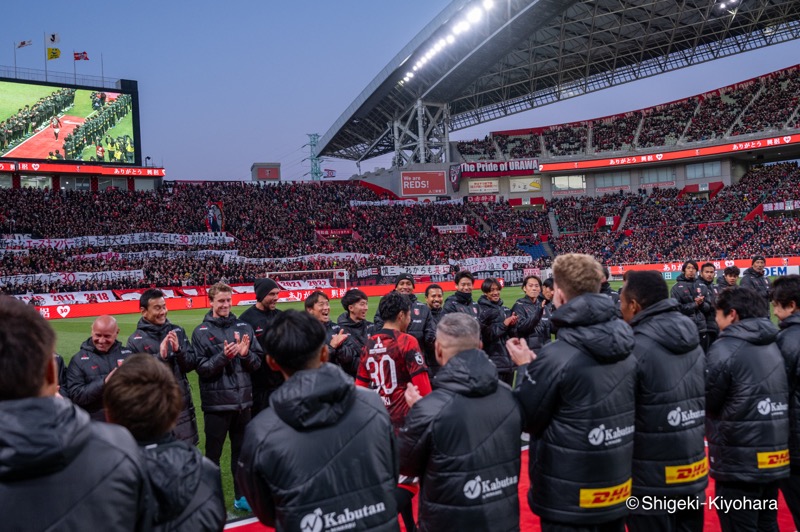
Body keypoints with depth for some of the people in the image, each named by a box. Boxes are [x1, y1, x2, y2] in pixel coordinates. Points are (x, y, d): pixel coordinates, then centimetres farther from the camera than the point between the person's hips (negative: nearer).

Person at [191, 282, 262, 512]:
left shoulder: (244, 327, 5)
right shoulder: (201, 332, -3)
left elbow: (258, 362, 4)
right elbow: (201, 368, -10)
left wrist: (246, 354, -16)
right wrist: (223, 356, -23)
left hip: (243, 400, 3)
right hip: (216, 402, -3)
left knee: (241, 450, 14)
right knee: (213, 453, 9)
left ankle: (242, 496, 28)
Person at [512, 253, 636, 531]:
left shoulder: (556, 356, -23)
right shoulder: (627, 348, -2)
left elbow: (527, 420, -12)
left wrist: (526, 368, 2)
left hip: (568, 501, -6)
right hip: (617, 490, 6)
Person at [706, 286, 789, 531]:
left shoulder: (725, 349, -16)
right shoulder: (773, 346, 8)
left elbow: (705, 402, -11)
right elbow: (781, 396, 13)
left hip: (739, 463, -7)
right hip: (774, 458, 8)